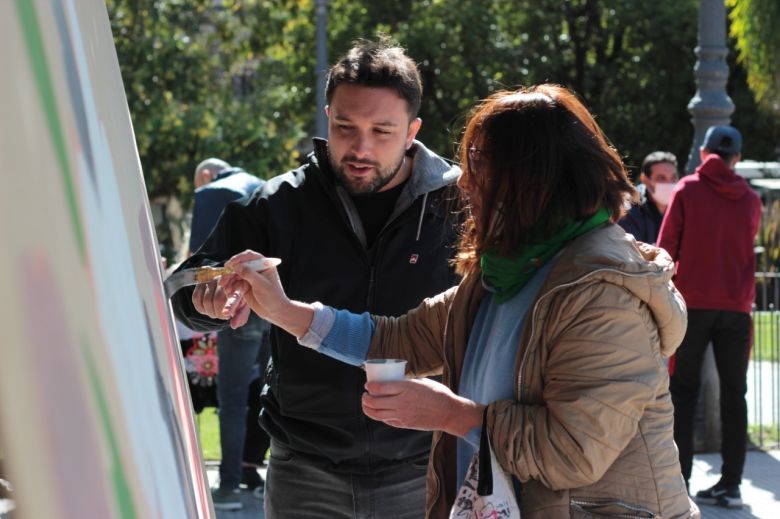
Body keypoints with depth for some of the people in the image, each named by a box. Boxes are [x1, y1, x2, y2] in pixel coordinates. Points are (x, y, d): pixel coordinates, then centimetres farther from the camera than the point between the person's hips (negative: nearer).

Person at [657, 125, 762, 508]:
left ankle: (678, 479, 1)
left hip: (693, 303, -2)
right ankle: (730, 484, 2)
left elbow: (666, 248, -1)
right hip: (737, 307, 2)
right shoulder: (750, 200, 9)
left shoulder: (687, 190, 0)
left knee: (683, 391, 5)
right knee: (733, 394, 5)